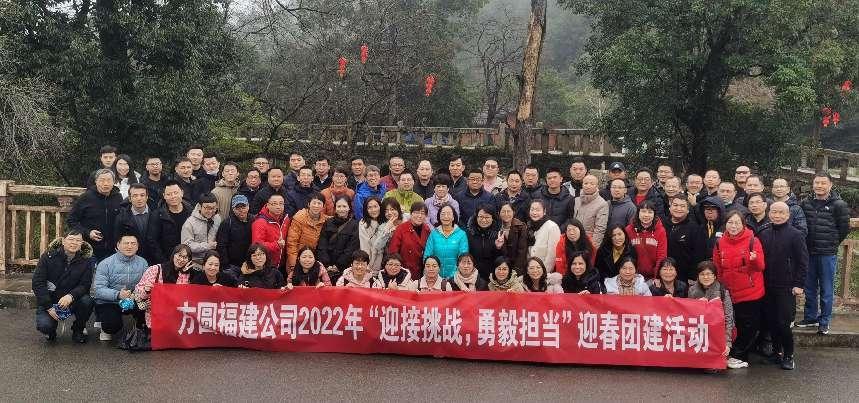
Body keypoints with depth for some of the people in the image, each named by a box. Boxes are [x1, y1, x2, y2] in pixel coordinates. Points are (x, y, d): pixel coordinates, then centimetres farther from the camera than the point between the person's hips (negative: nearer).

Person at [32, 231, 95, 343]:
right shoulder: (48, 256, -8)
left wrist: (71, 296, -32)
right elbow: (38, 283, -11)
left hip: (71, 300, 1)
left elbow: (85, 285, -10)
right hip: (48, 301, -1)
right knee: (44, 326, -28)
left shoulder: (86, 260, -4)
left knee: (87, 301, -30)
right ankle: (50, 330, 14)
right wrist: (49, 307, -18)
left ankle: (78, 330, 0)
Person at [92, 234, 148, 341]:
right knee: (114, 324, -31)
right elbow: (98, 289, -17)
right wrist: (118, 294, -33)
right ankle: (107, 330, 9)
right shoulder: (105, 264, -9)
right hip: (108, 303, -3)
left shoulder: (142, 263, 2)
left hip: (133, 302, 3)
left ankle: (142, 328, 7)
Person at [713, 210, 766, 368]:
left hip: (752, 293, -3)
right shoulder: (720, 243, 3)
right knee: (737, 325, 12)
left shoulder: (752, 241, -7)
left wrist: (755, 259, -31)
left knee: (750, 326, 3)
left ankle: (738, 355, 18)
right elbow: (718, 269, 11)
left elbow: (761, 267, -11)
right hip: (731, 294, 3)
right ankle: (740, 356, 26)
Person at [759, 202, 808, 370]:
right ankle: (776, 351, 23)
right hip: (767, 287, 4)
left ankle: (788, 356, 9)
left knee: (783, 323, -6)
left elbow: (803, 261, -6)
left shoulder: (795, 235, -5)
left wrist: (799, 284, -11)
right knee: (771, 322, 8)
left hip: (787, 287, -4)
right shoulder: (764, 235, 8)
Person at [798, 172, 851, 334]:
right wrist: (806, 242, 7)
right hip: (809, 252, 4)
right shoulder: (806, 203, 4)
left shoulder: (838, 205, -8)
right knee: (809, 288, 14)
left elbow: (844, 229, 0)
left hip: (828, 254, -4)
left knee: (826, 290, 4)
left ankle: (824, 322, 15)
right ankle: (811, 317, 27)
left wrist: (832, 243, 4)